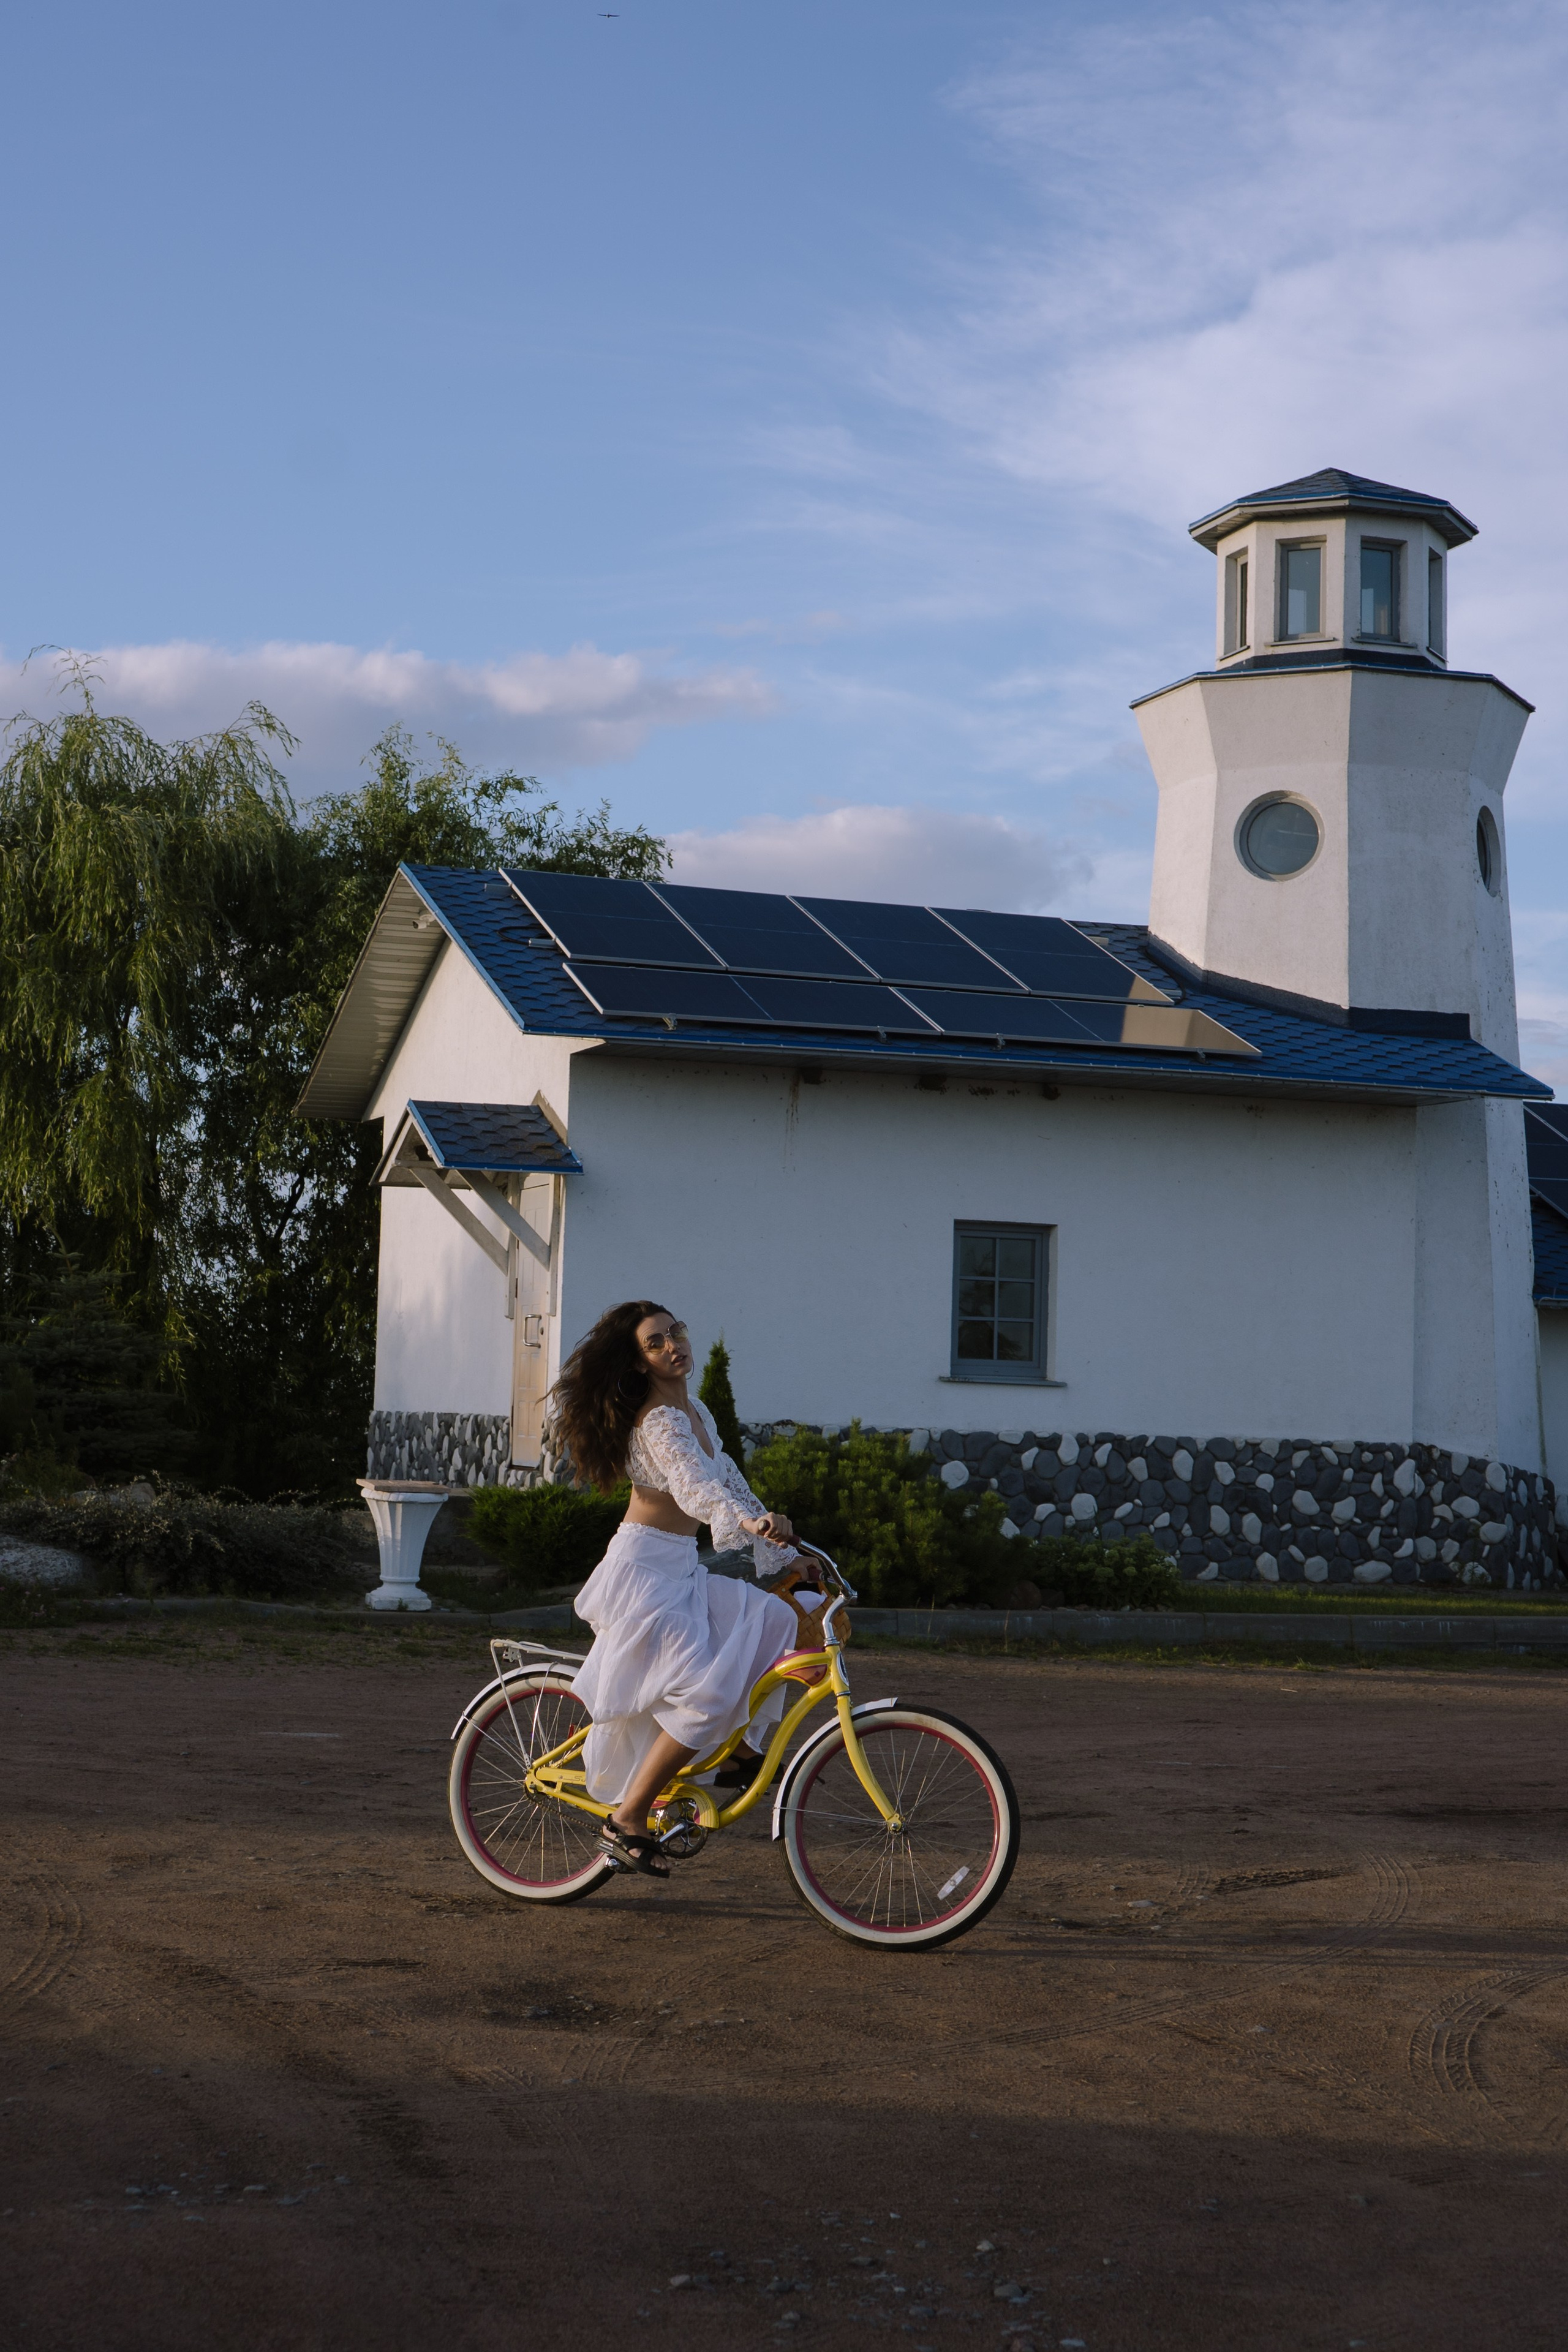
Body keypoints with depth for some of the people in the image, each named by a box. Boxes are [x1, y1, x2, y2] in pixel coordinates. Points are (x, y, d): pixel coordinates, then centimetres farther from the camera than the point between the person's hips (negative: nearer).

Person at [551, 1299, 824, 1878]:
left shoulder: (695, 1412, 12)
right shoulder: (660, 1422, -18)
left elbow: (729, 1481, 18)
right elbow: (694, 1485, -36)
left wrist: (783, 1552, 14)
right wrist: (751, 1521, -54)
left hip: (681, 1570, 9)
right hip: (644, 1569, -9)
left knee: (776, 1624, 3)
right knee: (706, 1694, -19)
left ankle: (733, 1753, 12)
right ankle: (626, 1820, -12)